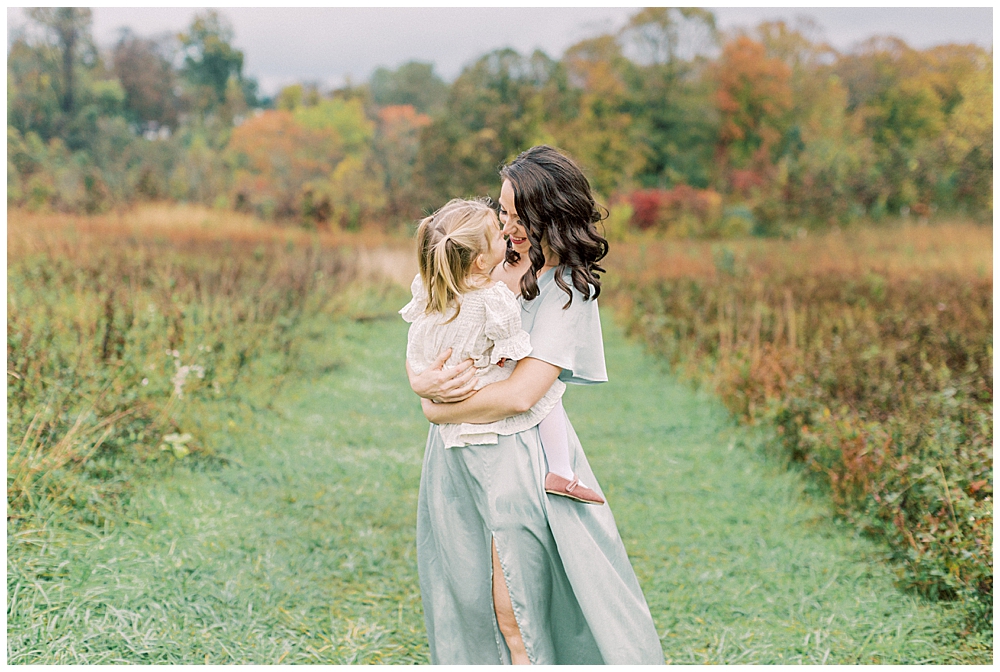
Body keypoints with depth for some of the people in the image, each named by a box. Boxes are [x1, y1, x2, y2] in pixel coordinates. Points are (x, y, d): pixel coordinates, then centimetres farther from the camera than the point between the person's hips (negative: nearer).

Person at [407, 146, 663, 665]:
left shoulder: (568, 290, -13)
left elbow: (520, 394, -22)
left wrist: (440, 412, -10)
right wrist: (424, 382, -18)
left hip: (515, 460, -6)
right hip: (458, 455, 6)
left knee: (515, 621, 3)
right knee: (467, 607, 16)